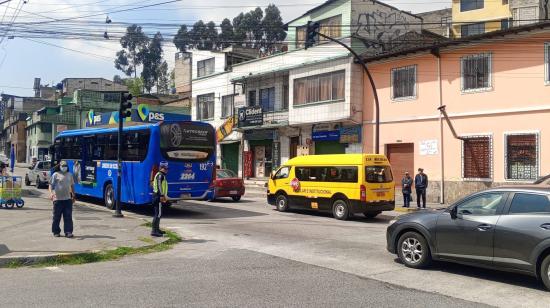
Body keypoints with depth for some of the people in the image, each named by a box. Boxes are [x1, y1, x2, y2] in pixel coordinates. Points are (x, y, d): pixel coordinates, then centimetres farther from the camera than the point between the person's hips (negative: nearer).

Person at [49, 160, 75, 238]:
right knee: (57, 216, 5)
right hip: (58, 199, -3)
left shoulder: (69, 175, 14)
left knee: (68, 216, -2)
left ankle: (68, 232, -1)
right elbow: (51, 185, -5)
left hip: (68, 199, 3)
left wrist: (73, 196, 21)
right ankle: (56, 231, 16)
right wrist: (51, 193, -22)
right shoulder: (56, 175, 1)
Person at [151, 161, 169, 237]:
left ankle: (157, 229, 30)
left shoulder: (162, 175, 20)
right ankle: (154, 231, -13)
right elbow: (159, 186, -23)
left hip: (158, 196, 11)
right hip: (158, 196, -11)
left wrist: (165, 196, 27)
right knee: (158, 214, -12)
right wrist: (162, 196, -27)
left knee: (158, 213, 19)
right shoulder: (160, 175, -13)